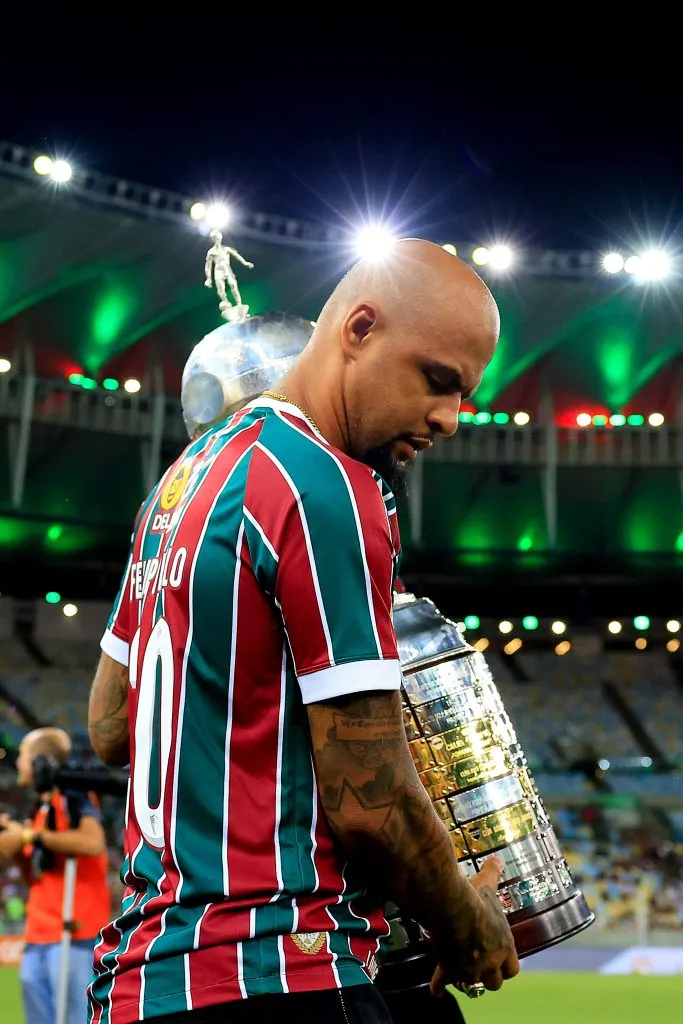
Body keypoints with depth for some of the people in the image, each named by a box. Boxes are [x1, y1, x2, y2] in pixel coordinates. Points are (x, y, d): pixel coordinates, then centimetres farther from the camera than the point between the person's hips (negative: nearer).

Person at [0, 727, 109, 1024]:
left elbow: (93, 843, -26)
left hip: (73, 933, -9)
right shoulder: (41, 808, 19)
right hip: (38, 935, 9)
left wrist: (32, 835, -17)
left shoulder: (74, 797, -5)